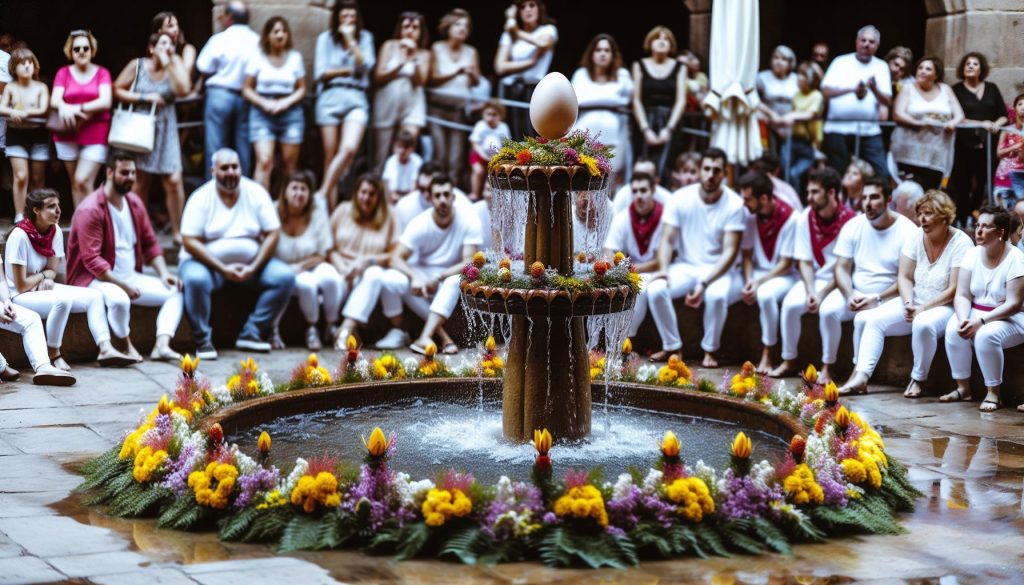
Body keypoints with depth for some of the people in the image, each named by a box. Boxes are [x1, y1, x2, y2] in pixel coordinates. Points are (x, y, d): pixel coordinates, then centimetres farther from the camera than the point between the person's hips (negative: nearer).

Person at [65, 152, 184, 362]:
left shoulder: (135, 203, 8)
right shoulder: (90, 210, -17)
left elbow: (150, 243, 14)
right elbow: (91, 260, -22)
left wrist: (163, 273, -1)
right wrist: (122, 285, -23)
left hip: (130, 277, 8)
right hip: (96, 279, -8)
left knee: (174, 291, -5)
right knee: (119, 298, -38)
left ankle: (162, 345, -20)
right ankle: (128, 347, -13)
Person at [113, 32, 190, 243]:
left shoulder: (175, 64, -2)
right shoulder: (137, 66, -3)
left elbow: (183, 90, -17)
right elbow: (117, 90, -3)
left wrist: (168, 64, -16)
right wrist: (145, 98, -13)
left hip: (165, 129, 0)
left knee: (174, 180, -10)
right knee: (140, 182, 7)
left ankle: (177, 232, 2)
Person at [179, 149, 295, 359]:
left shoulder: (256, 193, 0)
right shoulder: (201, 198, -8)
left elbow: (273, 234, -3)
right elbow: (190, 242, -15)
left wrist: (253, 268, -15)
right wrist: (223, 269, -23)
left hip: (250, 264, 3)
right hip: (208, 263, -3)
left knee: (285, 276, -19)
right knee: (195, 279, -36)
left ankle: (251, 333, -11)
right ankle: (203, 340, -18)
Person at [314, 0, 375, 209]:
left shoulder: (365, 37, 11)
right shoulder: (326, 38, 7)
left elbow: (366, 66, -4)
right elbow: (320, 74, 1)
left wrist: (351, 40, -6)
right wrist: (349, 70, -3)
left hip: (356, 98, 1)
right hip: (331, 97, -1)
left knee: (350, 149, -22)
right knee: (331, 156, -2)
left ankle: (323, 194, -10)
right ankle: (329, 207, 1)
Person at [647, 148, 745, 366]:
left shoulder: (734, 204, -11)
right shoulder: (680, 198, -3)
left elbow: (730, 252, -15)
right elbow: (668, 240, -3)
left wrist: (704, 284, -28)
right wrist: (663, 269, -24)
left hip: (720, 270, -3)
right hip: (685, 266, 3)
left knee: (717, 295, -36)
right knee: (655, 289, -26)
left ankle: (710, 350, -12)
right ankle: (671, 346, -5)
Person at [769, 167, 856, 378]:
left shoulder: (849, 221, -14)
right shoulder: (806, 218, -1)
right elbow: (804, 261, 0)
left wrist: (822, 294, -19)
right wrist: (810, 291, -15)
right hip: (814, 279, 4)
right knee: (790, 304, -23)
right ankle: (789, 361, -6)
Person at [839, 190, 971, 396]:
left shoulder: (960, 243, -13)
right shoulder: (916, 237, 2)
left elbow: (954, 290, -16)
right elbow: (904, 277, 3)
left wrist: (923, 309, -19)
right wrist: (908, 304, -14)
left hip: (945, 306, -6)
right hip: (914, 301, 6)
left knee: (923, 324, -38)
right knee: (871, 319, -13)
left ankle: (918, 379, -19)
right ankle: (860, 377, -21)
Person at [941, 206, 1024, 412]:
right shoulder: (972, 255, 1)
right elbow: (962, 295, -1)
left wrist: (981, 321, -28)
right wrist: (963, 319, -23)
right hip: (976, 314, 5)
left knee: (986, 335, -35)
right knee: (953, 329, -26)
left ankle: (993, 394, -20)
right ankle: (963, 388, -11)